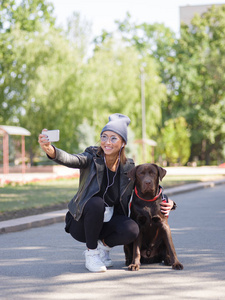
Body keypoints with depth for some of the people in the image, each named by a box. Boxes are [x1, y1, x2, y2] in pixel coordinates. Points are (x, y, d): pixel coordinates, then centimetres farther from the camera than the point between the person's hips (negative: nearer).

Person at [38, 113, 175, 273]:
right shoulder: (92, 158, -14)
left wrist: (165, 203, -16)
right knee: (96, 202, -34)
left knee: (132, 230, -29)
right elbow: (71, 160, -34)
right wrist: (49, 149, -56)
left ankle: (103, 245, 4)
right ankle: (91, 252, -13)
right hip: (82, 222, -2)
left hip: (109, 221, 2)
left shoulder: (129, 167, -5)